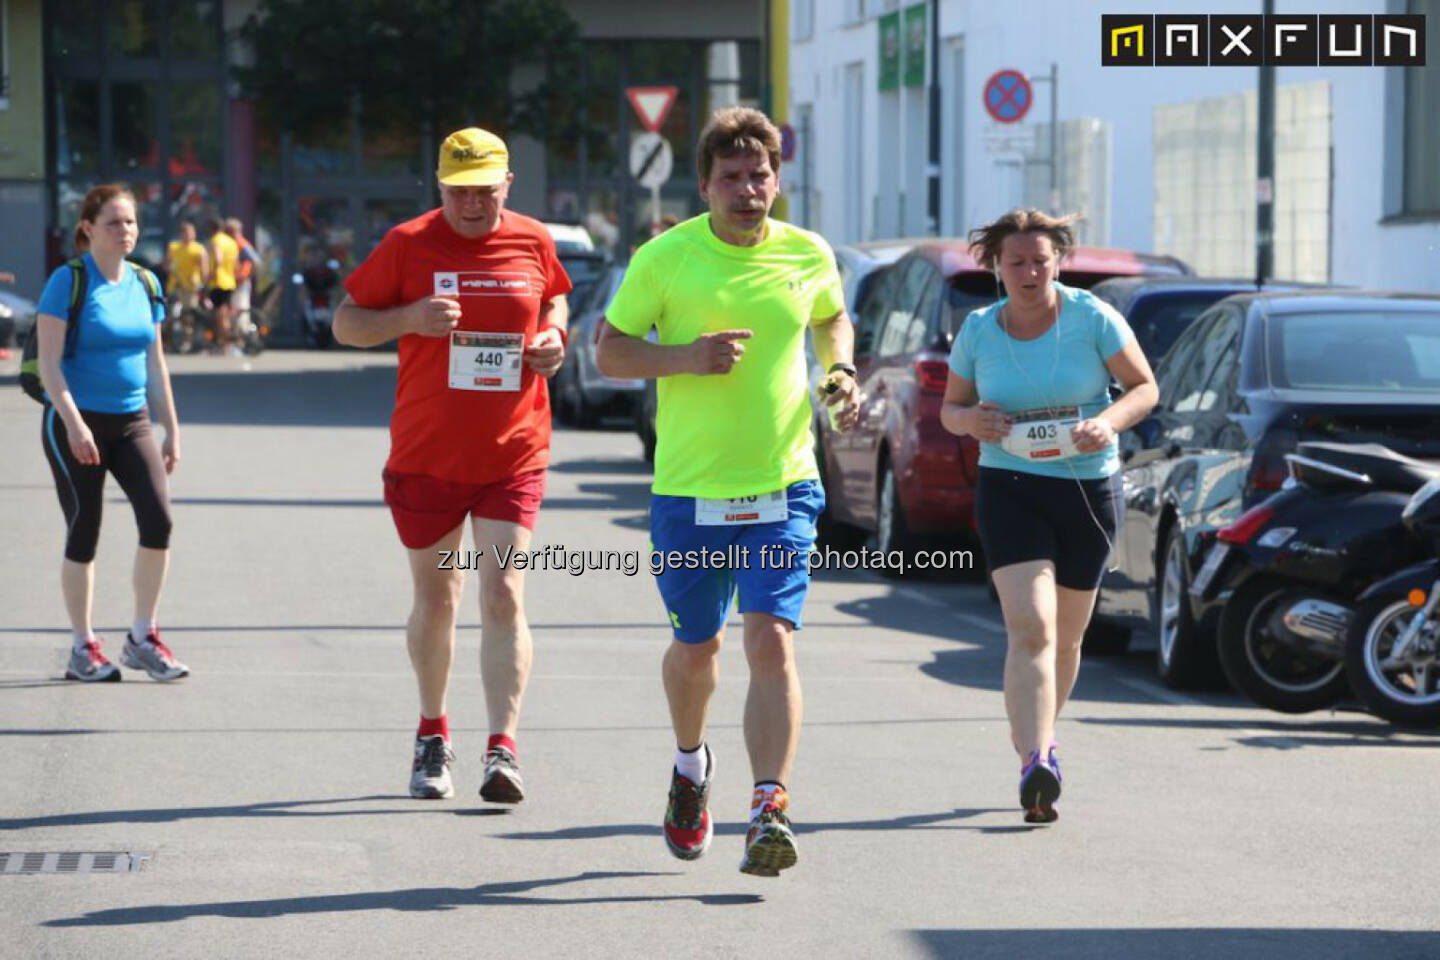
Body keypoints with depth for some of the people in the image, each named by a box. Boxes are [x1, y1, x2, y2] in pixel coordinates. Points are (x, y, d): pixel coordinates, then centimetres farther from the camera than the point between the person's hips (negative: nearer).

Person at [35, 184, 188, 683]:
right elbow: (49, 361, -12)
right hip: (76, 422, -5)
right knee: (83, 532, 0)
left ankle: (143, 638, 1)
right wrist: (74, 423, -22)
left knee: (158, 518, -11)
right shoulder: (67, 282, -8)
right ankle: (83, 649, 12)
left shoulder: (145, 284, 9)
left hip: (132, 421, 5)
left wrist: (171, 430, 13)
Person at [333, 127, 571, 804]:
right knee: (435, 601, 12)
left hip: (513, 455, 0)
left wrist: (554, 336, 1)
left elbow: (554, 297, 24)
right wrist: (409, 318, -17)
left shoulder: (533, 243, 3)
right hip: (426, 456, 0)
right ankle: (432, 736, 30)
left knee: (503, 597, -12)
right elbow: (345, 323, 2)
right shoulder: (409, 244, -3)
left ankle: (503, 749, -14)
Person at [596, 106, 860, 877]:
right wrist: (688, 356, -17)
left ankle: (769, 808, -17)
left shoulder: (809, 256, 3)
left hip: (783, 487, 0)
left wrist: (841, 372, 3)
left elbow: (832, 320, 24)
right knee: (696, 646, 14)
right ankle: (690, 765, 43)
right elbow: (609, 351, -1)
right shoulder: (665, 258, -5)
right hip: (688, 489, 0)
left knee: (772, 641, -15)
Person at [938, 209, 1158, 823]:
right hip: (1010, 489, -1)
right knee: (1031, 628, -19)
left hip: (1089, 490, 1)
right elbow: (950, 408, 12)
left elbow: (1145, 387, 1)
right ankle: (1035, 764, -30)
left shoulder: (1092, 318, -4)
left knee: (1066, 637, 13)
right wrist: (969, 420, -12)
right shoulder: (978, 330, 1)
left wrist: (1109, 422, -19)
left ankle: (1038, 737, 38)